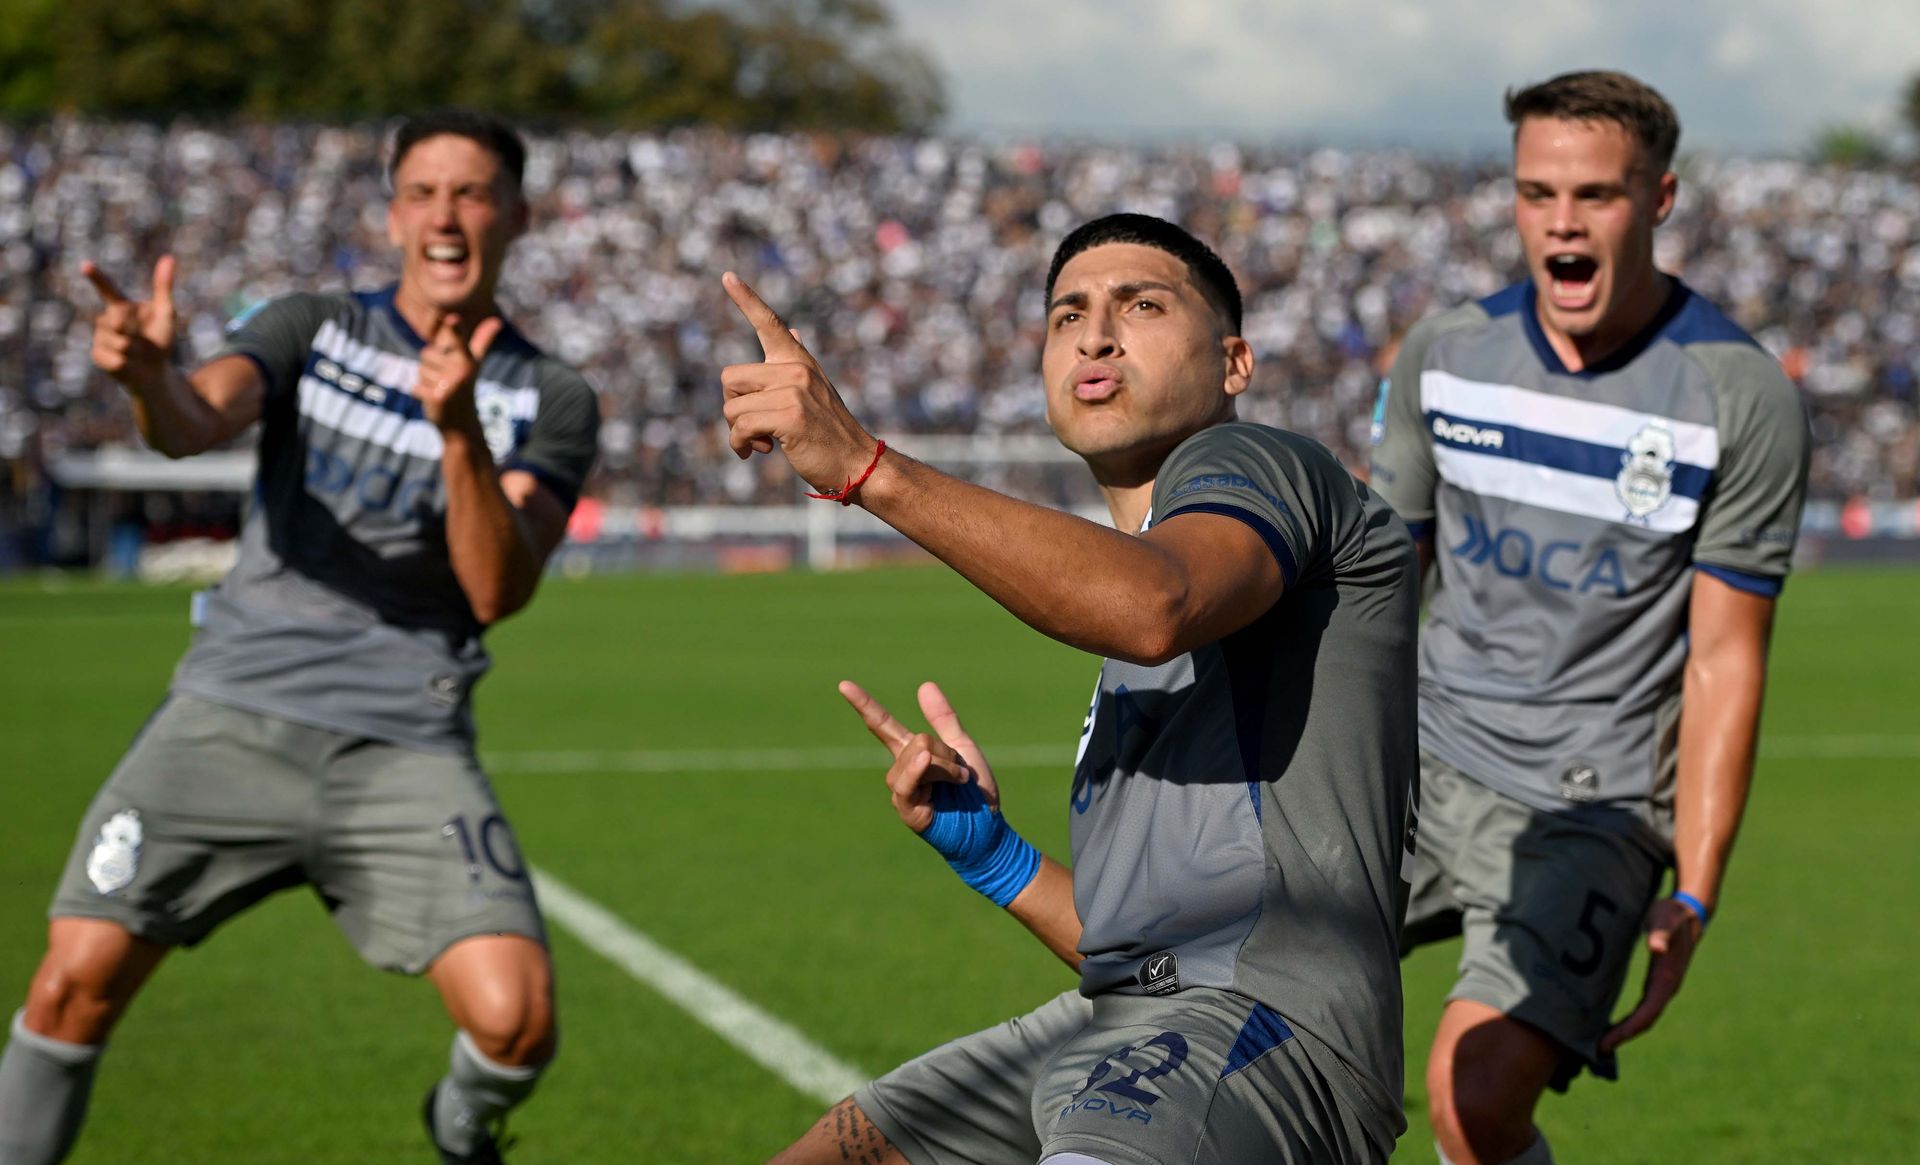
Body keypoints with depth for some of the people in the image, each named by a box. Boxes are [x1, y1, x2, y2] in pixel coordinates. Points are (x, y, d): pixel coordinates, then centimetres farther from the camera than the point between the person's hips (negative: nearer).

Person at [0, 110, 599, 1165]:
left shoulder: (550, 403, 6)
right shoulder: (312, 329, 8)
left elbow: (498, 591, -8)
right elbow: (196, 422, -13)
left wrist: (462, 433, -24)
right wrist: (147, 374, -37)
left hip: (403, 751, -1)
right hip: (232, 716, 1)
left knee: (516, 1018, -15)